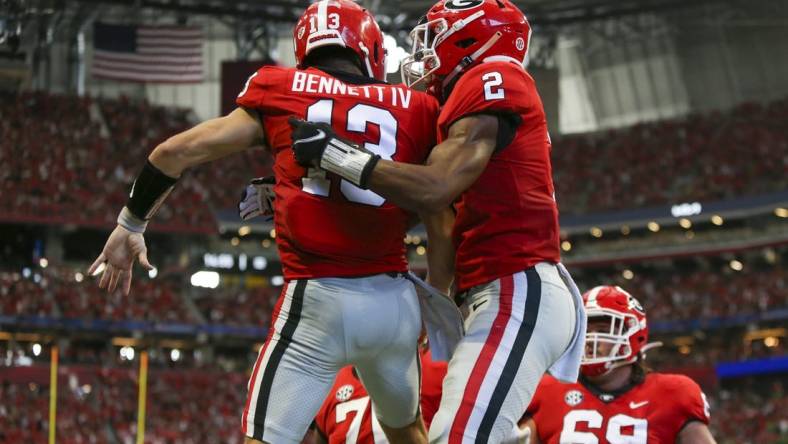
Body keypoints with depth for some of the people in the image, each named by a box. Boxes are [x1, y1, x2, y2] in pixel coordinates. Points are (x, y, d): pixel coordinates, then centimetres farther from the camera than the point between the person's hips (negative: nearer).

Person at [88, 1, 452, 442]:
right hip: (394, 299, 3)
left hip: (317, 303, -2)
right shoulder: (416, 108, 8)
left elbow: (178, 151, 8)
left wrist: (131, 225, 21)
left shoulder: (280, 92, 6)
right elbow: (440, 231, 6)